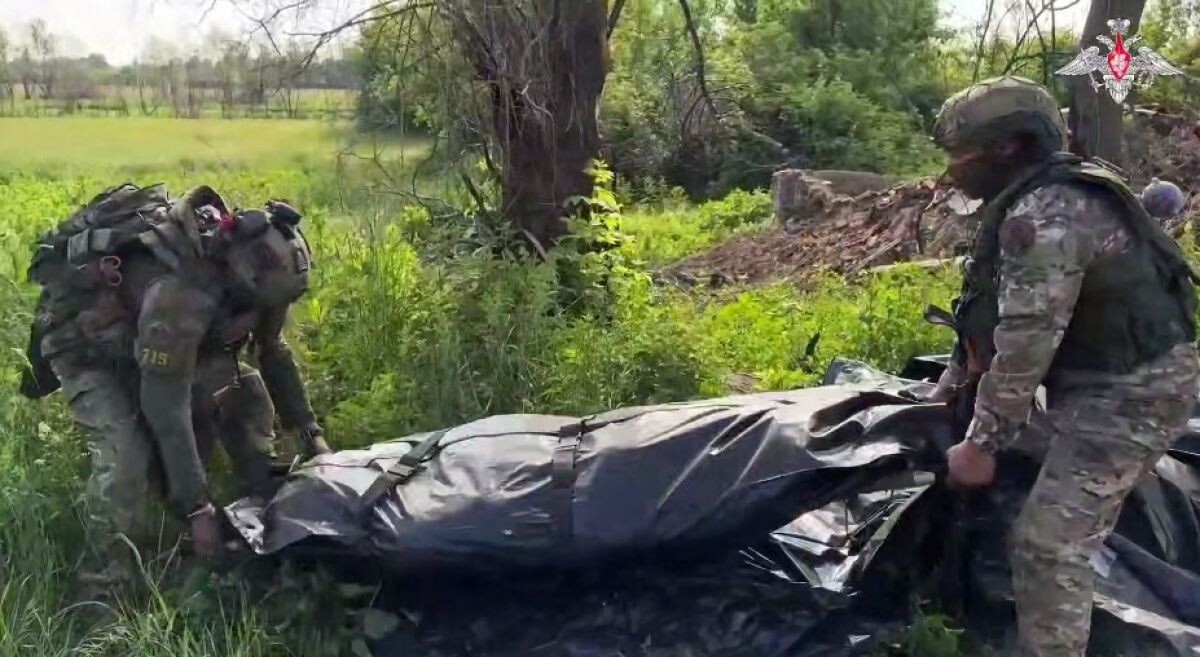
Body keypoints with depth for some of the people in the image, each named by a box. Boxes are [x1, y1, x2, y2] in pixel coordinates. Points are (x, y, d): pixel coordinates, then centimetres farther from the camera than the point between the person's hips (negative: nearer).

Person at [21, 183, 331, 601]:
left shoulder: (245, 273, -19)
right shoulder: (182, 294, -43)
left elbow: (273, 354, -1)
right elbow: (167, 408, -40)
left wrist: (310, 433, -3)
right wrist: (198, 508, -35)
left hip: (139, 328, 7)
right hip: (80, 334, -7)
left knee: (243, 390, -2)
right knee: (127, 454, -25)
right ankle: (107, 587, -8)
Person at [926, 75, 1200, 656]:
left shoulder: (1044, 216, -27)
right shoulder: (1035, 200, 9)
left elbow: (1023, 347, -28)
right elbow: (989, 310, 16)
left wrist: (980, 445, -21)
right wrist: (947, 388, 18)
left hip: (1131, 391, -11)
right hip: (1095, 378, 11)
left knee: (1049, 542, -11)